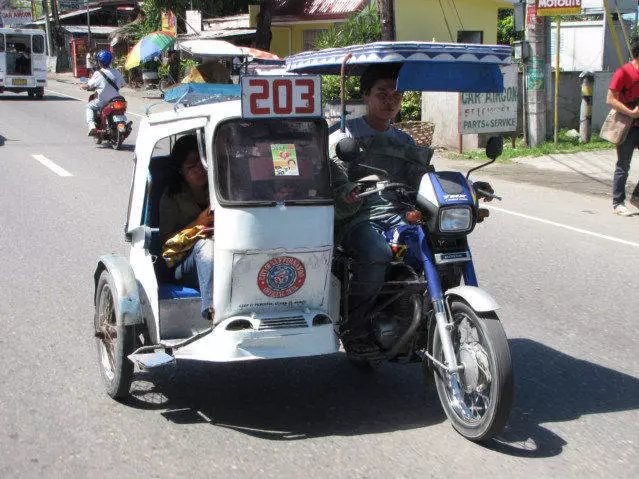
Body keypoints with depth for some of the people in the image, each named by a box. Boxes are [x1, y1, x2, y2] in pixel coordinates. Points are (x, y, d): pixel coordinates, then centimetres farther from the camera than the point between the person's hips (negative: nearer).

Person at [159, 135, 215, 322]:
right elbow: (166, 241, 3)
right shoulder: (172, 197, 11)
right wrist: (198, 223, -9)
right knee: (205, 243, -37)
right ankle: (212, 309, -58)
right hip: (184, 267, -2)